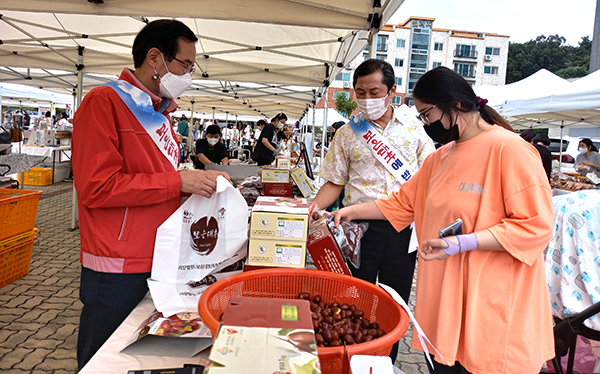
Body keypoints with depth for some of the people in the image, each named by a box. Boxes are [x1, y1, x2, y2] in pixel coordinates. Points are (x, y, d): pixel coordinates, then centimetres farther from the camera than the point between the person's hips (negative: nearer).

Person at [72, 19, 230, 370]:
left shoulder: (160, 112, 14)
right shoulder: (104, 102, -12)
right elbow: (97, 187, -20)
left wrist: (202, 180, 6)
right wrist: (179, 181, -20)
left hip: (160, 260, 8)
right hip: (117, 271, -7)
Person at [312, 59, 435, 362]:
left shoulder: (413, 127, 6)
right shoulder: (346, 134, 4)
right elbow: (335, 182, 5)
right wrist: (311, 208, -12)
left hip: (404, 226, 1)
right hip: (361, 225, 0)